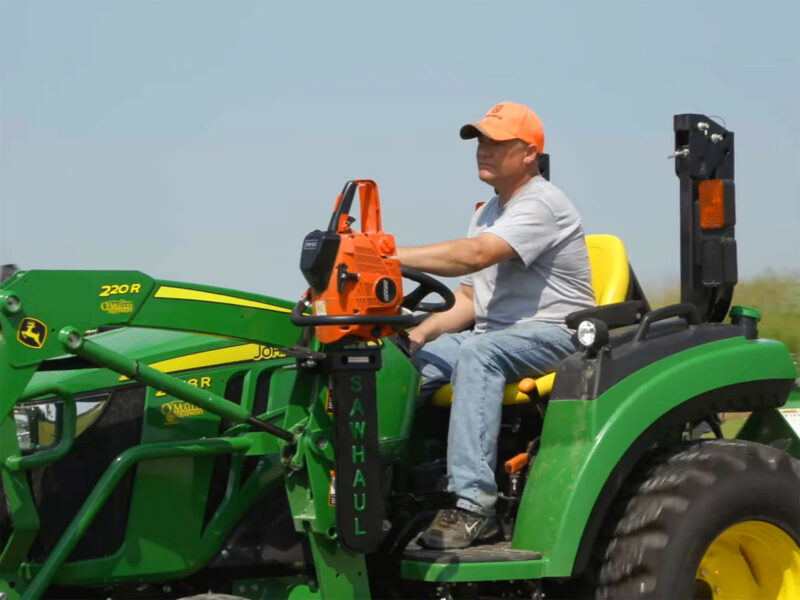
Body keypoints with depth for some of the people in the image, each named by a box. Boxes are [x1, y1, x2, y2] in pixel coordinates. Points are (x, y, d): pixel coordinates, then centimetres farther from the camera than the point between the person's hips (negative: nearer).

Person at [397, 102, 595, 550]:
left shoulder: (541, 205, -11)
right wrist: (422, 332, 0)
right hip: (494, 335, 9)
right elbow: (470, 299, 18)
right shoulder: (487, 214, 21)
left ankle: (474, 504, -45)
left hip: (554, 334, -9)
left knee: (476, 354, -38)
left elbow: (474, 255, -26)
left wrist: (393, 255, -27)